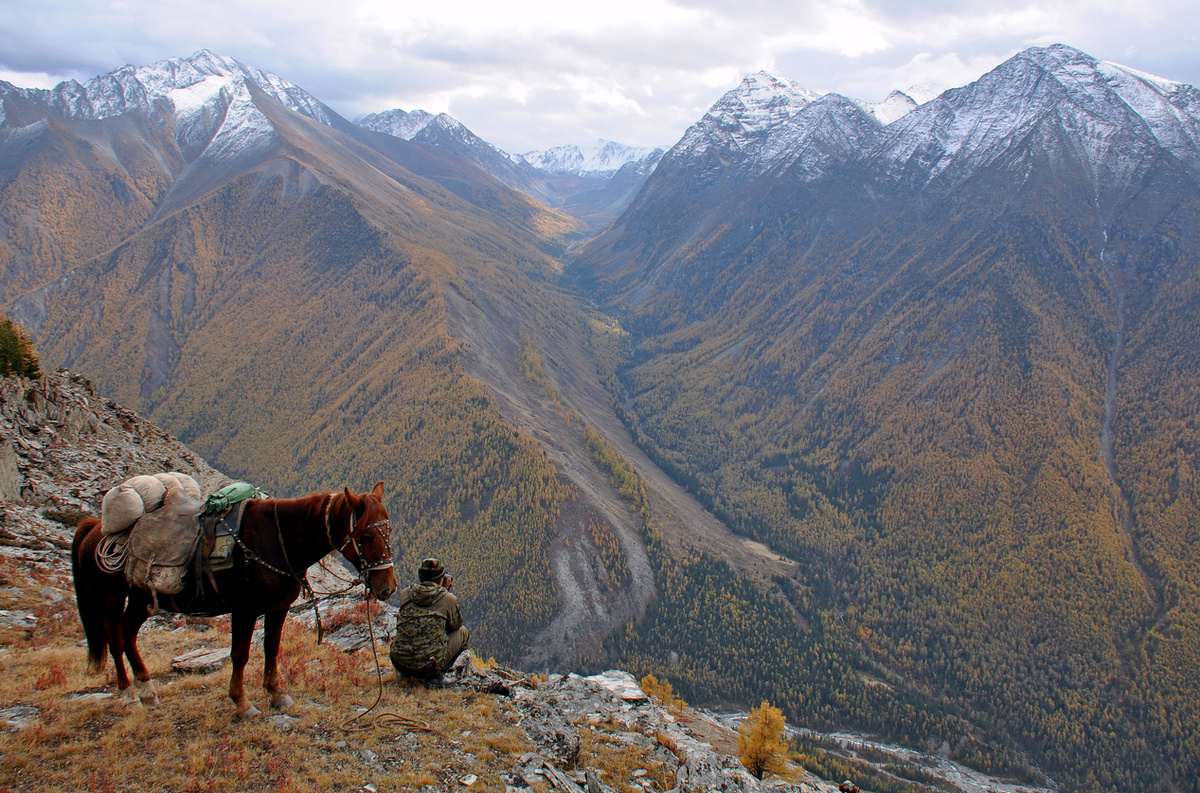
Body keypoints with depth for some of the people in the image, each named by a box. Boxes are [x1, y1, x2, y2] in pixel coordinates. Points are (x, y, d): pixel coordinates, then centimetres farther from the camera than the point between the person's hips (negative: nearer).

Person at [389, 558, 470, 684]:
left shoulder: (405, 594, 4)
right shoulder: (448, 599, -5)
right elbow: (455, 625, 14)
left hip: (398, 663, 4)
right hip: (427, 668, -4)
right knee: (463, 632, 19)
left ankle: (405, 674, 19)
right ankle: (436, 673, 5)